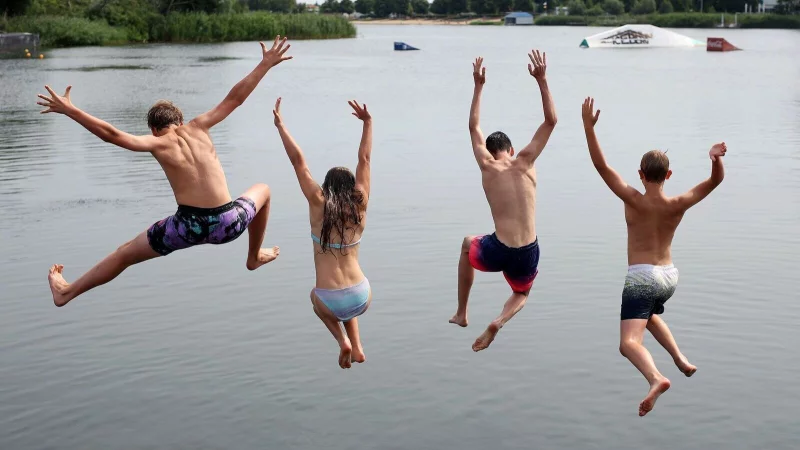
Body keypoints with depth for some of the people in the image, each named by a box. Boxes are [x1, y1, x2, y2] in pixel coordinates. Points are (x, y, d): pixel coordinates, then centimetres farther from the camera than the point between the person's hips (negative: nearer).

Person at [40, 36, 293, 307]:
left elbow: (111, 134, -8)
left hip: (189, 226, -1)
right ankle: (255, 257, 47)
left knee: (126, 253, 19)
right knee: (263, 191, 34)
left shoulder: (157, 143, 3)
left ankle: (67, 292, 28)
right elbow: (235, 98, 15)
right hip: (228, 224, 2)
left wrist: (68, 110, -3)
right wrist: (266, 64, 23)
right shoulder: (198, 127, 10)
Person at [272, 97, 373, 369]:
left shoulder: (318, 205, -5)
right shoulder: (360, 206, -1)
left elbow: (299, 162, -2)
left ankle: (342, 340, 12)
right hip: (362, 298, 2)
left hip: (332, 302, -2)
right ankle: (357, 347, 23)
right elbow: (364, 160, 7)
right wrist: (367, 122, 14)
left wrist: (280, 125, 6)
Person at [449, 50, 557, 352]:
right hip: (527, 255, 0)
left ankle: (461, 314, 36)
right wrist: (541, 80, 3)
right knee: (521, 294, 34)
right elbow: (551, 121, 6)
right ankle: (498, 323, -3)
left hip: (496, 252, 0)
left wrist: (478, 86, 22)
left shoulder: (487, 166, 2)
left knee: (467, 244, 37)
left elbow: (474, 127, 18)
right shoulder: (525, 163, 1)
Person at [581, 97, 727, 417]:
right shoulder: (678, 206, -7)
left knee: (628, 342, -15)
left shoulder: (634, 200, -15)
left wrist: (589, 127, -18)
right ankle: (680, 359, 27)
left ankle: (656, 378, -42)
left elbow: (602, 167, -17)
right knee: (650, 313, 37)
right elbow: (715, 180, -3)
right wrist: (717, 160, -26)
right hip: (670, 277, 6)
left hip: (641, 276, -5)